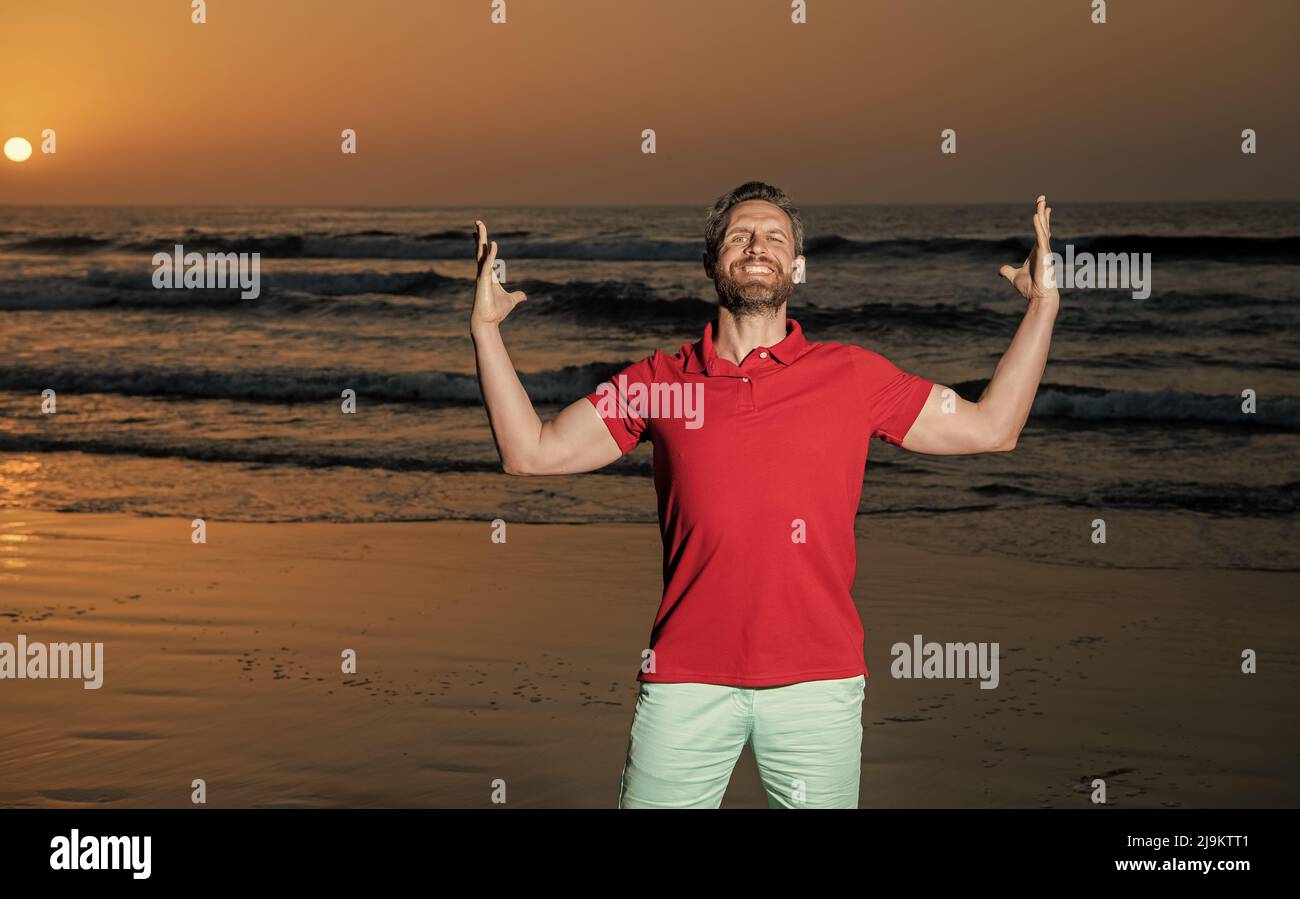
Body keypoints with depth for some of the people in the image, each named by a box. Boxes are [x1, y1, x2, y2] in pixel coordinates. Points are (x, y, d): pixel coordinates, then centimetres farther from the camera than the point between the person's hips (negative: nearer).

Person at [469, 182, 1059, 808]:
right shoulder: (659, 380, 9)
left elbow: (991, 428, 11)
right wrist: (485, 328, 4)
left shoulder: (854, 375, 8)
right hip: (685, 680, 0)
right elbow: (531, 452, 9)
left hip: (819, 682, 0)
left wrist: (1042, 306, 7)